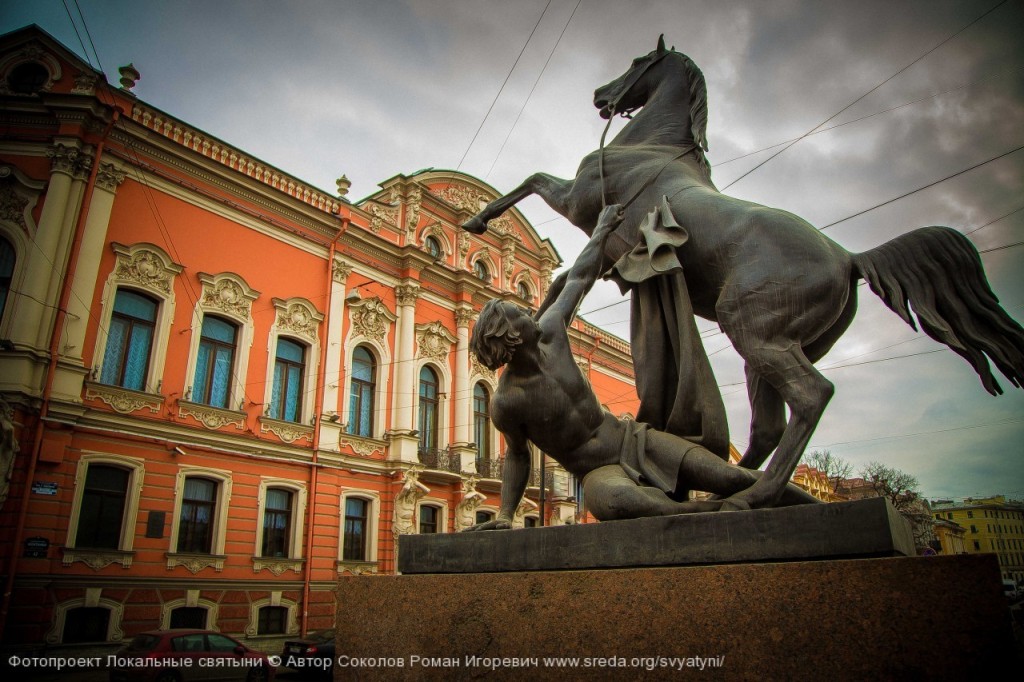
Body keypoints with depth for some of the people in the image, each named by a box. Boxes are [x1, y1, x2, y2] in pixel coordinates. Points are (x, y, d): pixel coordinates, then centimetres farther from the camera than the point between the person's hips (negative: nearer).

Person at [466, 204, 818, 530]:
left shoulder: (548, 329, -5)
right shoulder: (505, 402, -16)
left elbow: (578, 280, 9)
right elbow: (517, 454, 1)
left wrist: (603, 228, 19)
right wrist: (504, 514, -7)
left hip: (635, 440, 5)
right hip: (599, 474, -4)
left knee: (737, 479, -8)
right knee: (612, 502, -42)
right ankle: (715, 515, -26)